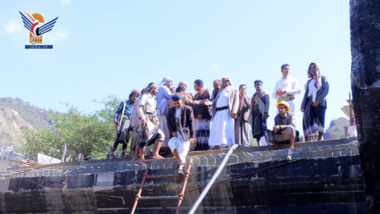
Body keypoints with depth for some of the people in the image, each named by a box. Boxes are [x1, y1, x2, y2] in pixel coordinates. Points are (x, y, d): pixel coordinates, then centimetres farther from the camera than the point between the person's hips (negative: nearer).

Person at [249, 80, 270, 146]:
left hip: (261, 114, -6)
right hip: (255, 114, 6)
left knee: (262, 130, -16)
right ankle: (259, 145, 6)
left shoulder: (265, 93, 6)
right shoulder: (254, 95, 22)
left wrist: (265, 113, -17)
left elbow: (267, 103, -5)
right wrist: (250, 115, 12)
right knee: (256, 132, 2)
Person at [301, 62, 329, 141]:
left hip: (320, 103, -3)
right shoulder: (309, 81, 24)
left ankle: (319, 139, -6)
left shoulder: (323, 78, 10)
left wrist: (318, 101, -13)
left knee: (320, 121, -7)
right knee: (307, 120, -9)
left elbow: (326, 90, -2)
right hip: (310, 103, 3)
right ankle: (306, 140, -11)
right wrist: (303, 105, 6)